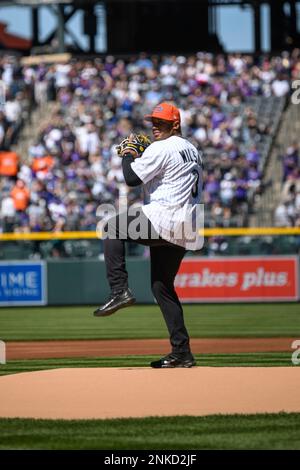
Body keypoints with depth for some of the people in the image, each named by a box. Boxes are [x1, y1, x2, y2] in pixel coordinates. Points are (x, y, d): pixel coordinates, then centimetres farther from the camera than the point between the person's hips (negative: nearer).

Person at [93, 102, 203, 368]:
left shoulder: (162, 148, -8)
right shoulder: (192, 150, 22)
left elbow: (132, 178, -13)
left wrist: (128, 155, 8)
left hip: (164, 221, -9)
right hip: (185, 230, 9)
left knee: (113, 227, 1)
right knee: (162, 286, 14)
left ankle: (120, 291, -10)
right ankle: (182, 353, 10)